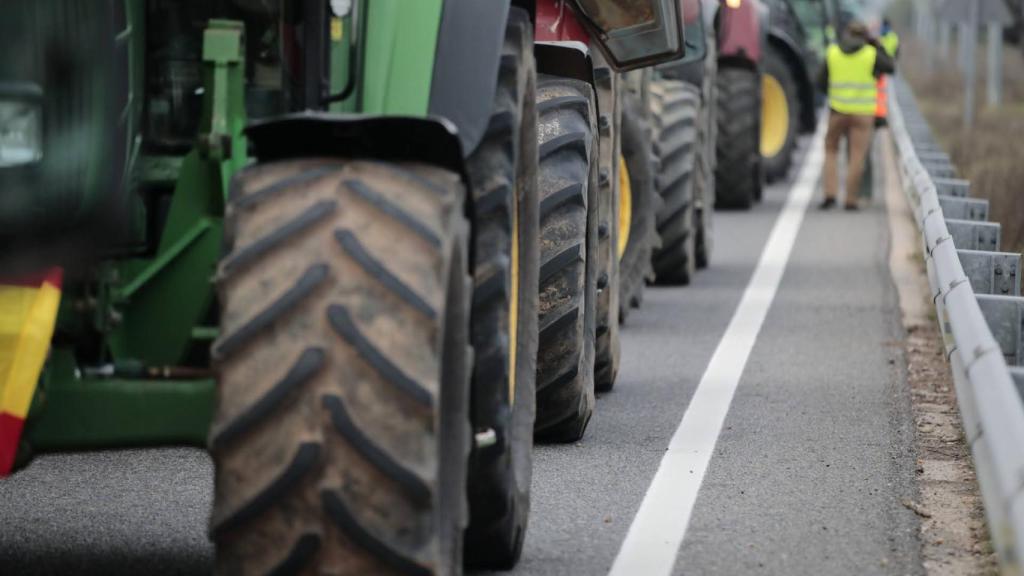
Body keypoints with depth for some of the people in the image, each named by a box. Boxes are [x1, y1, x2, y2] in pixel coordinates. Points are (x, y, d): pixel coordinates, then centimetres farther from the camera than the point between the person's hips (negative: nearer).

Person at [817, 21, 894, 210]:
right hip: (863, 112, -2)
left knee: (831, 150, 17)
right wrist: (878, 46, 17)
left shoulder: (832, 53, 1)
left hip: (838, 109, 2)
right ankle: (851, 200, 0)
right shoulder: (871, 54, -5)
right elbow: (890, 67, 11)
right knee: (857, 157, 2)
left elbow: (822, 82, 6)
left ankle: (830, 193, 3)